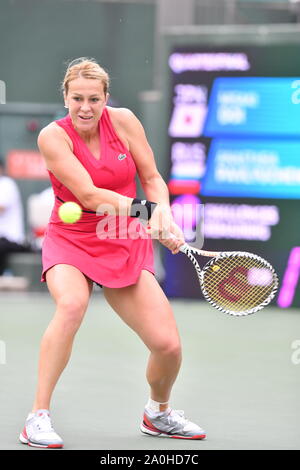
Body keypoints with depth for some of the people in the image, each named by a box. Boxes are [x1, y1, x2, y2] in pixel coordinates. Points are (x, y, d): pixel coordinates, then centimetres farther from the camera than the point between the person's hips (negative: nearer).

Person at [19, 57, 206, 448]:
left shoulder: (123, 121, -4)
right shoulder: (53, 136, -13)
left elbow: (152, 178, 4)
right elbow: (89, 196, -22)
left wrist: (163, 211, -18)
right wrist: (146, 209, -33)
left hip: (126, 246, 3)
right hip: (71, 241, -3)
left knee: (168, 345, -9)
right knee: (72, 303, -37)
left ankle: (158, 414, 24)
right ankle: (38, 418, -29)